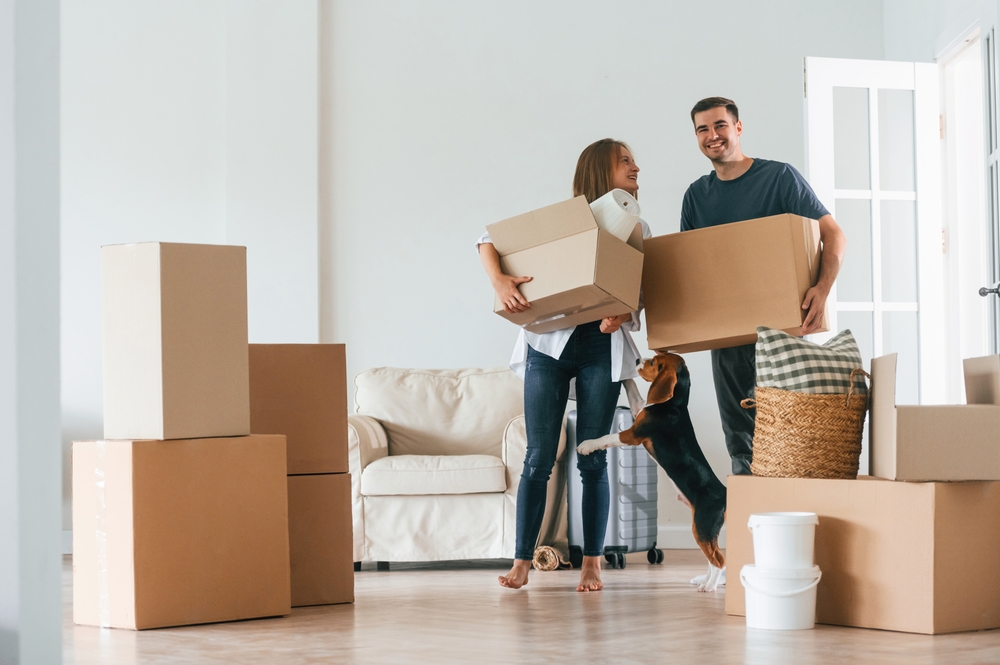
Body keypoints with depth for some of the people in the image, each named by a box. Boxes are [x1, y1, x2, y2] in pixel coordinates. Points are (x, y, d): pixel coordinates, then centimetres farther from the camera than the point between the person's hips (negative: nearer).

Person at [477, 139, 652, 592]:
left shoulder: (637, 230, 9)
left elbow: (641, 295, 3)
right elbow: (488, 240, -1)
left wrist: (621, 314, -20)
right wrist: (499, 280, -20)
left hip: (602, 349, 2)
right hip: (549, 343, -2)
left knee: (592, 460, 3)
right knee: (539, 458, -1)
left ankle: (592, 563, 11)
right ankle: (522, 561, 5)